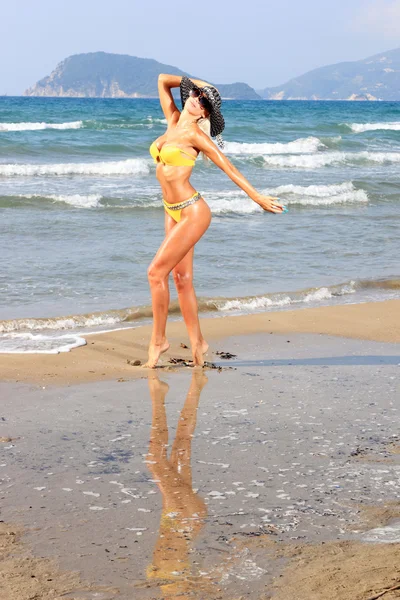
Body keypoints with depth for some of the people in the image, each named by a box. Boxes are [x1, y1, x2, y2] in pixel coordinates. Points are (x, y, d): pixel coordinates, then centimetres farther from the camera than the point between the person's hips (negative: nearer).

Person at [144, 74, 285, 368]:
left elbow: (227, 166, -8)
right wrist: (195, 83, 13)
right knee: (182, 278, 8)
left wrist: (258, 197, -6)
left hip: (192, 212, -8)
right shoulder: (174, 121, 9)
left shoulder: (196, 134, -10)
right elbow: (163, 80, 17)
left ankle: (158, 339, 1)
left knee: (157, 272, -11)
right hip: (173, 211, 8)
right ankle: (197, 342, 14)